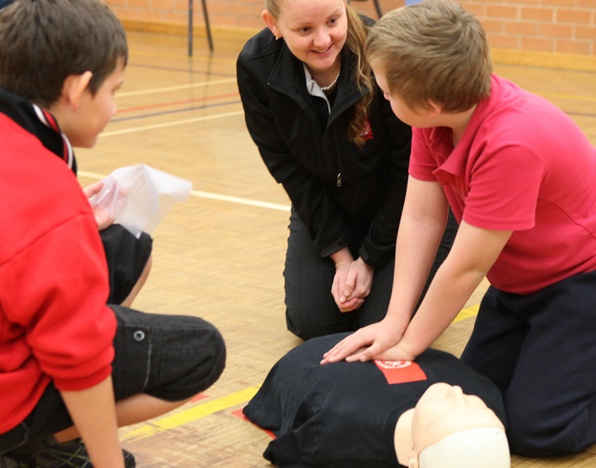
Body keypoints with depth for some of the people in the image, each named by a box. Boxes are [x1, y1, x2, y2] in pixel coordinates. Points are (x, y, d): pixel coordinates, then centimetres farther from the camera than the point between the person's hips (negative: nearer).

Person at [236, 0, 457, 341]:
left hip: (402, 207, -3)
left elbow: (409, 171, -20)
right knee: (310, 324, -1)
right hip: (324, 208, 3)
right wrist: (340, 254, -10)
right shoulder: (256, 68, -23)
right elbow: (288, 169, -10)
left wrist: (369, 259, -13)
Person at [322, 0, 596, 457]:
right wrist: (393, 323, -15)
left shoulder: (512, 144, -37)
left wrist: (408, 345, -16)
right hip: (520, 279, 8)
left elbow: (466, 266, -28)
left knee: (534, 428, -12)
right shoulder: (440, 110, -13)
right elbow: (421, 218, -11)